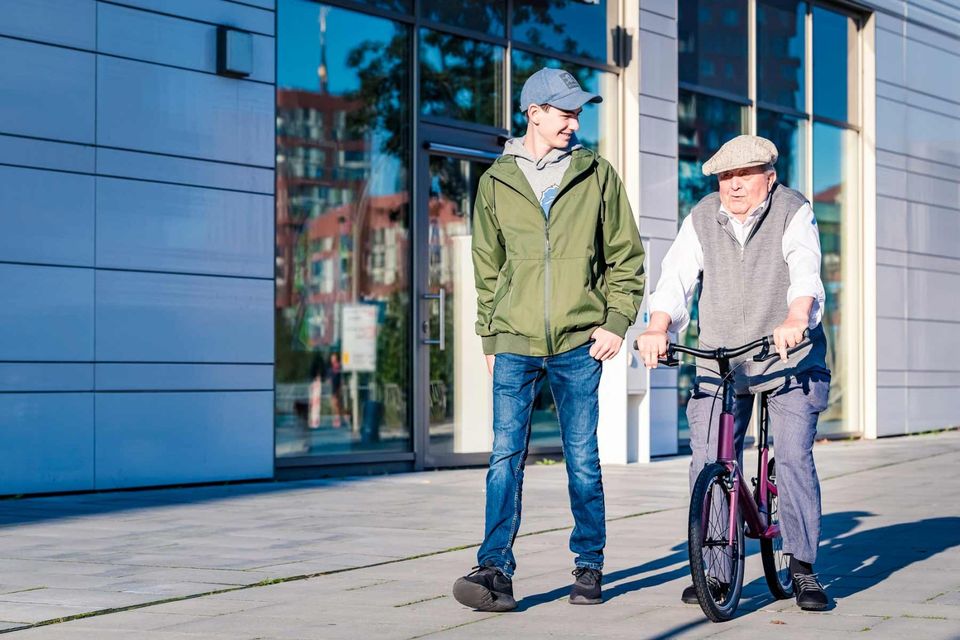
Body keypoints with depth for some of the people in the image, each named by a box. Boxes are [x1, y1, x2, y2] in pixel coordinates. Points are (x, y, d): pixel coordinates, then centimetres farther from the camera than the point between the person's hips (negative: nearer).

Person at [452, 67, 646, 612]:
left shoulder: (597, 175, 5)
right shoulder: (497, 181, 8)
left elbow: (627, 256, 9)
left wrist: (616, 322, -2)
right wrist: (490, 338, 11)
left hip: (579, 343, 0)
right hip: (515, 343, 1)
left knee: (583, 460, 5)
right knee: (506, 458, -7)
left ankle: (590, 567, 18)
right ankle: (496, 572, -9)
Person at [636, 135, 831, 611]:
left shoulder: (794, 212, -5)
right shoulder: (701, 219, 2)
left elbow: (806, 272, -22)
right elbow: (676, 277, -8)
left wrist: (795, 319, -41)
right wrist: (657, 326, -27)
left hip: (788, 358, -2)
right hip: (718, 362, 3)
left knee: (795, 457, -11)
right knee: (707, 463, -5)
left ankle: (803, 568, 2)